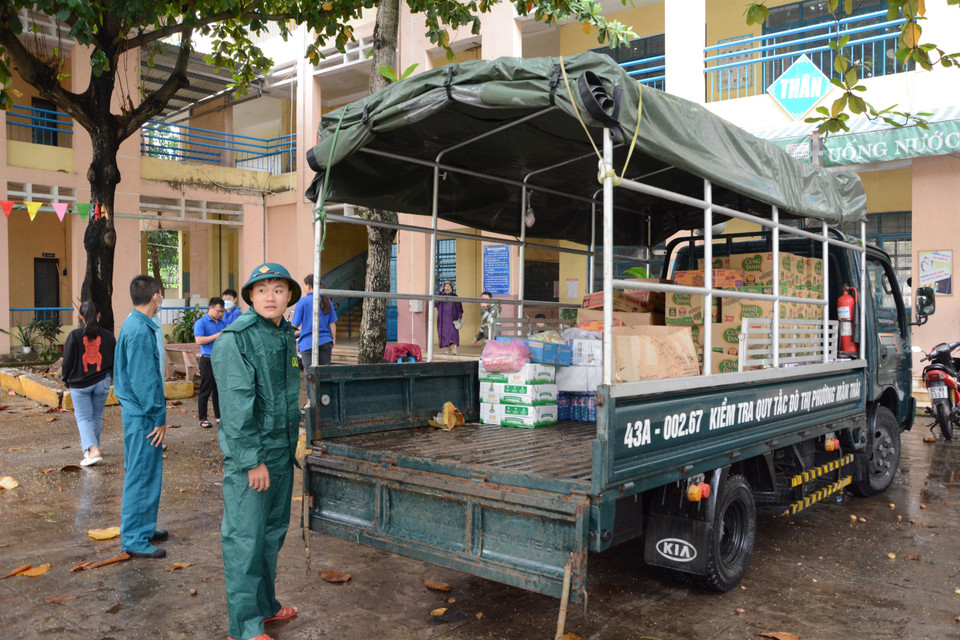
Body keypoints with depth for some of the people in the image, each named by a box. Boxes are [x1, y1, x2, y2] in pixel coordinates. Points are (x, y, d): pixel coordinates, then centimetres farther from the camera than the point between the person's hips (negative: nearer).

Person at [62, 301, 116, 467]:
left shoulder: (74, 336, -10)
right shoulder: (107, 336, -2)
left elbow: (68, 361, -5)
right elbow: (115, 361, 6)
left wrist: (67, 381, 9)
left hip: (79, 384, -2)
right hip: (102, 383, 3)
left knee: (83, 418, 1)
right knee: (97, 417, 17)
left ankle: (92, 450, -16)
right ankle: (92, 446, 29)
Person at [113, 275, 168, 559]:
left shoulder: (132, 325, 11)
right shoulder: (140, 331, -20)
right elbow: (145, 380, -21)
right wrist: (159, 417, -16)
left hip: (135, 410, 10)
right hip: (142, 416, -10)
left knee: (146, 473, 18)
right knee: (141, 475, -2)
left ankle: (142, 528, 30)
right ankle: (134, 540, 6)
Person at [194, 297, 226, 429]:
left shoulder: (222, 323, 16)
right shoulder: (201, 323, -4)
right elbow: (199, 340, -17)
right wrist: (216, 336, -18)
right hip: (208, 360, -6)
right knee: (206, 390, -1)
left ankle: (219, 416, 18)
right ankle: (202, 419, 7)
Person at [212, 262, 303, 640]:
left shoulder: (287, 336, 10)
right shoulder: (234, 340, -14)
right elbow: (236, 406, -18)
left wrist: (291, 447, 17)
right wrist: (253, 460, -19)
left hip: (282, 453, 8)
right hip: (248, 456, -8)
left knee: (273, 532, 18)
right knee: (245, 539, -1)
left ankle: (265, 605, 33)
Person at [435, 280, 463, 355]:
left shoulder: (455, 296, 5)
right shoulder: (441, 296, 10)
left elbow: (459, 307, 2)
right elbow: (435, 303, -7)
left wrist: (460, 317, -8)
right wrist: (439, 292, -6)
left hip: (452, 317, -3)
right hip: (443, 318, 3)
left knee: (453, 332, -14)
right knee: (445, 333, 3)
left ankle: (454, 349, -25)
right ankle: (448, 349, 13)